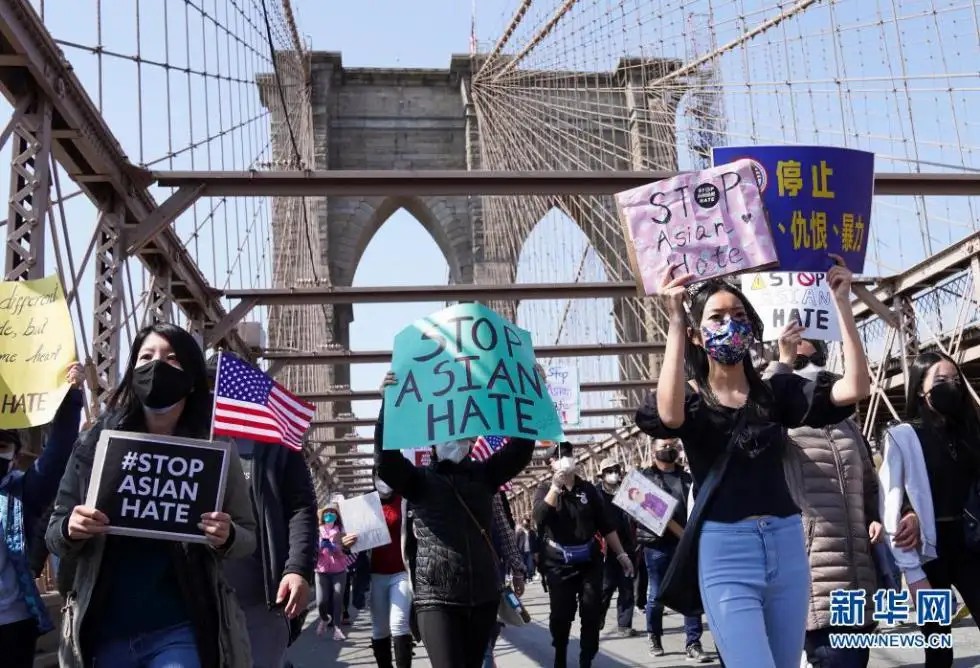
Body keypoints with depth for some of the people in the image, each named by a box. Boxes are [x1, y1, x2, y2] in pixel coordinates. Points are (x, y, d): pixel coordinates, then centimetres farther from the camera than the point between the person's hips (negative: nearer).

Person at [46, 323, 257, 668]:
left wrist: (227, 537, -19)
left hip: (180, 631, -2)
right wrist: (69, 530, -15)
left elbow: (249, 536, 3)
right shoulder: (95, 443, 1)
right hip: (104, 632, 2)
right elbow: (53, 534, 7)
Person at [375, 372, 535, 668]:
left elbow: (519, 450, 2)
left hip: (484, 596, 4)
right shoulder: (420, 480, 3)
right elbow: (386, 462, -13)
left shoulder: (482, 475, 11)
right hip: (437, 598, -4)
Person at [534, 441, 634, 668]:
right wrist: (556, 487, -23)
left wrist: (621, 554, 5)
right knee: (561, 615, 2)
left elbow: (606, 524, 9)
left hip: (590, 561, 2)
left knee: (592, 613, 0)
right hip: (559, 564, -2)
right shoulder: (545, 489, 2)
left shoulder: (587, 488, 7)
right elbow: (540, 517, -19)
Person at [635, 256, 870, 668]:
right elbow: (670, 415, -25)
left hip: (786, 545, 4)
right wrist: (675, 322, -24)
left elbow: (855, 388, -5)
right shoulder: (689, 398, 1)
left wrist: (841, 303, -7)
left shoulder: (776, 391, 7)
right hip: (724, 553, -3)